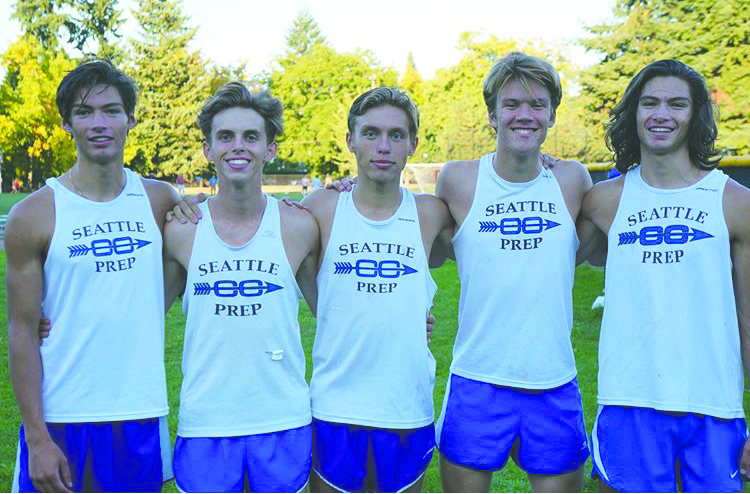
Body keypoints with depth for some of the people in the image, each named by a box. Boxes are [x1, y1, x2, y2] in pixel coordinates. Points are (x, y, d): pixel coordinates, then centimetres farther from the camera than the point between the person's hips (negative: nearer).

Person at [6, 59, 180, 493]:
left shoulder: (161, 201, 3)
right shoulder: (34, 215, -5)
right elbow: (22, 332, -5)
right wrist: (37, 437, -9)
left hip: (142, 414, 3)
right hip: (61, 420, -2)